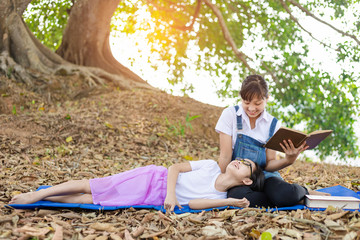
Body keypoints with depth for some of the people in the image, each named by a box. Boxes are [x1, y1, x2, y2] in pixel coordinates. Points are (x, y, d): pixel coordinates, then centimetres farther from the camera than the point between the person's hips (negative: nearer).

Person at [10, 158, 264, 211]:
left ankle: (42, 197, 6)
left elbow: (192, 203, -18)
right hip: (153, 178, 0)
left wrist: (230, 202, -29)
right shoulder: (211, 166, 0)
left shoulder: (221, 198, -1)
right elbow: (175, 167, -1)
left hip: (154, 200, 0)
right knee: (90, 187, -6)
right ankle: (37, 194, 10)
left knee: (90, 201, -6)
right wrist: (170, 193, -20)